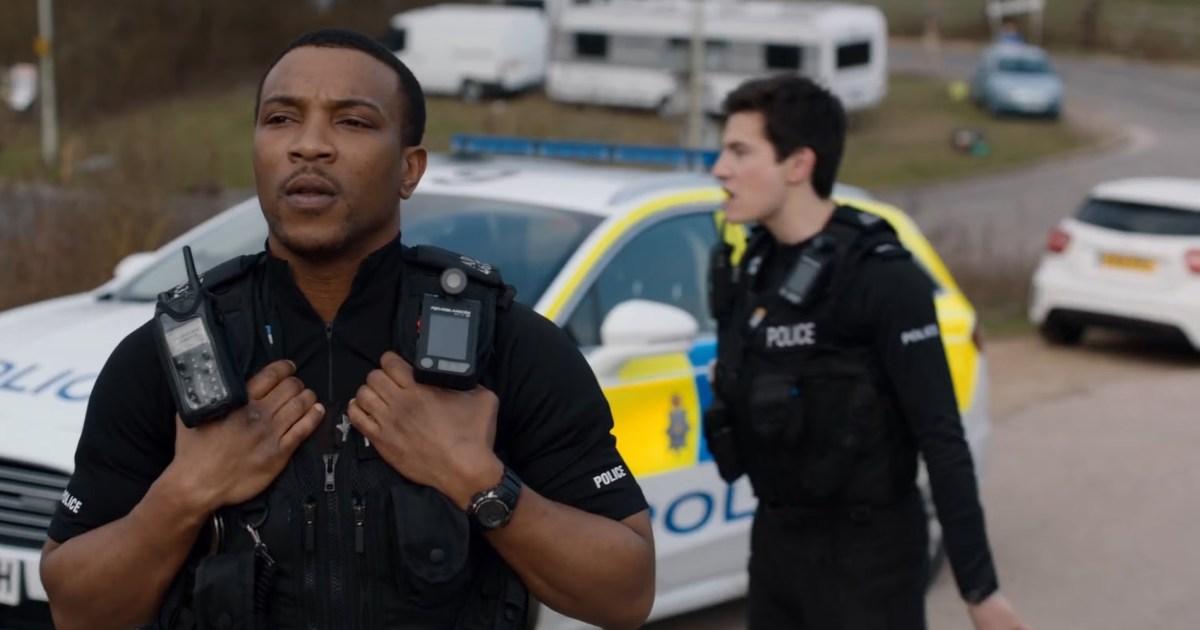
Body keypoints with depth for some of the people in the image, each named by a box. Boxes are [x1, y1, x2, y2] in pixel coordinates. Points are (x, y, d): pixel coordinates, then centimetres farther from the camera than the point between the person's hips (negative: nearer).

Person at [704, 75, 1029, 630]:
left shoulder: (883, 279, -17)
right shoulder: (745, 269, 5)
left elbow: (942, 440, -18)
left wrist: (979, 585, -19)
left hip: (868, 552, -7)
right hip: (775, 542, 8)